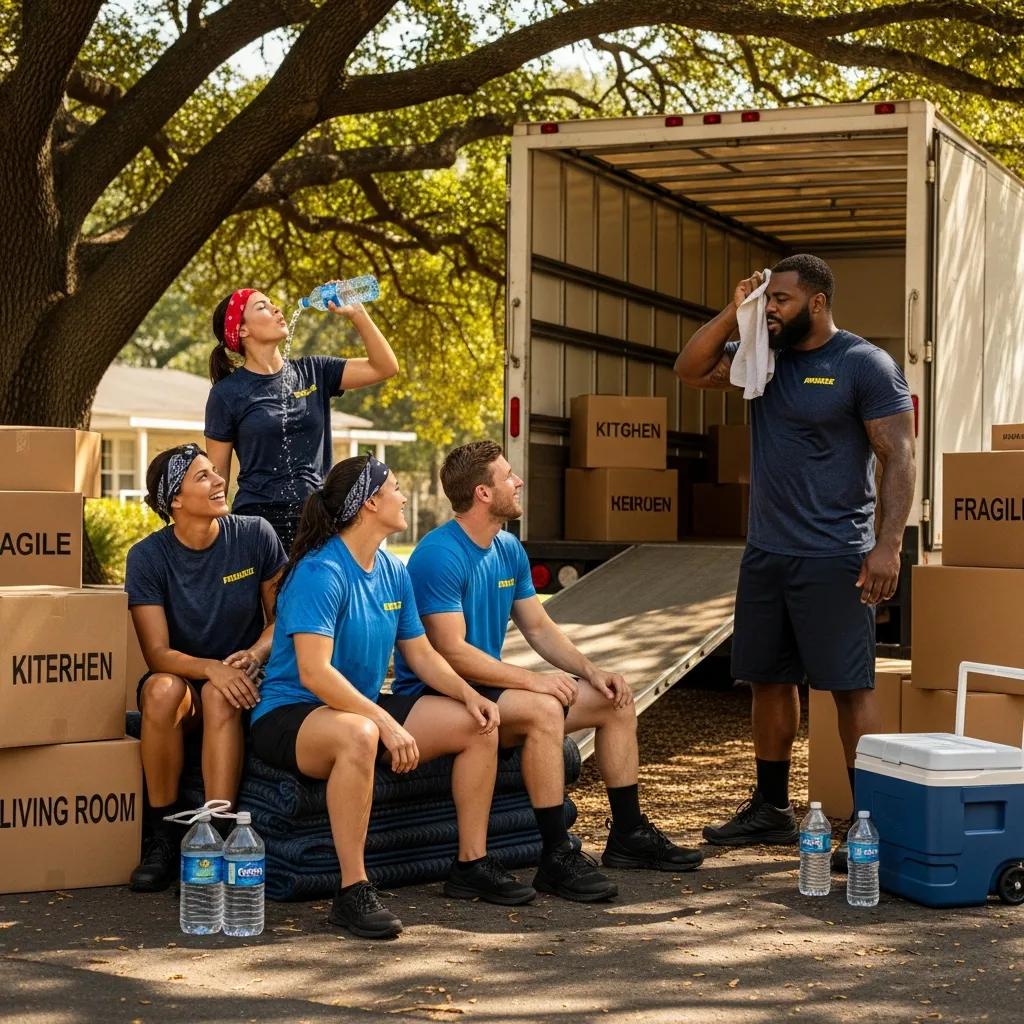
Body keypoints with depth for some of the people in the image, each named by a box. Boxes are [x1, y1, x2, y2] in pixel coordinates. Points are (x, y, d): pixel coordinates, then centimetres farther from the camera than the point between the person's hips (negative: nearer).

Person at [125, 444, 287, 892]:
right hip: (183, 676, 0)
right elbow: (158, 654, -13)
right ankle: (162, 835, -22)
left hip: (242, 684, 0)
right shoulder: (148, 557, -9)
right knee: (162, 689, -34)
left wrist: (255, 654, -16)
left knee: (220, 697, -35)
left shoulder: (255, 536, -5)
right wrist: (212, 668, -32)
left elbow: (281, 616, 5)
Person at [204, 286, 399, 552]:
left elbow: (385, 367, 4)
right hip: (259, 520, -3)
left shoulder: (312, 372, 8)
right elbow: (217, 474, 2)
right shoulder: (227, 393, -1)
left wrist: (356, 313, -4)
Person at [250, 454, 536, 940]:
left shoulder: (393, 571, 7)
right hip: (289, 716, -9)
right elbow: (314, 672, -28)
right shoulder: (320, 572, -20)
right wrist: (386, 723, -32)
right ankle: (353, 891, -34)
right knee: (358, 735, -43)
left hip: (363, 707, 9)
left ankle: (471, 864, 11)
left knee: (479, 725, 2)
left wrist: (468, 694, -4)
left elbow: (420, 653, 14)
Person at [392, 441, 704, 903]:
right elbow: (451, 652, -25)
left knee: (616, 701, 5)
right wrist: (531, 679, -24)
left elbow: (539, 627, 14)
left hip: (487, 687, 10)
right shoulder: (439, 556, -20)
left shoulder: (509, 550, 9)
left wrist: (589, 670, -2)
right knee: (544, 710, -35)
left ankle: (629, 834, 14)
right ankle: (557, 858, -28)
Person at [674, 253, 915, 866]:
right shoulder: (762, 354, 10)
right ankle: (772, 810, 25)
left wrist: (889, 545, -21)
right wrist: (732, 314, -3)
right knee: (769, 680, 13)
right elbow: (690, 372, 7)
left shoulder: (866, 366, -9)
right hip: (766, 553, 7)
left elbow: (899, 459, -13)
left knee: (851, 687, -6)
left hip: (833, 558, -7)